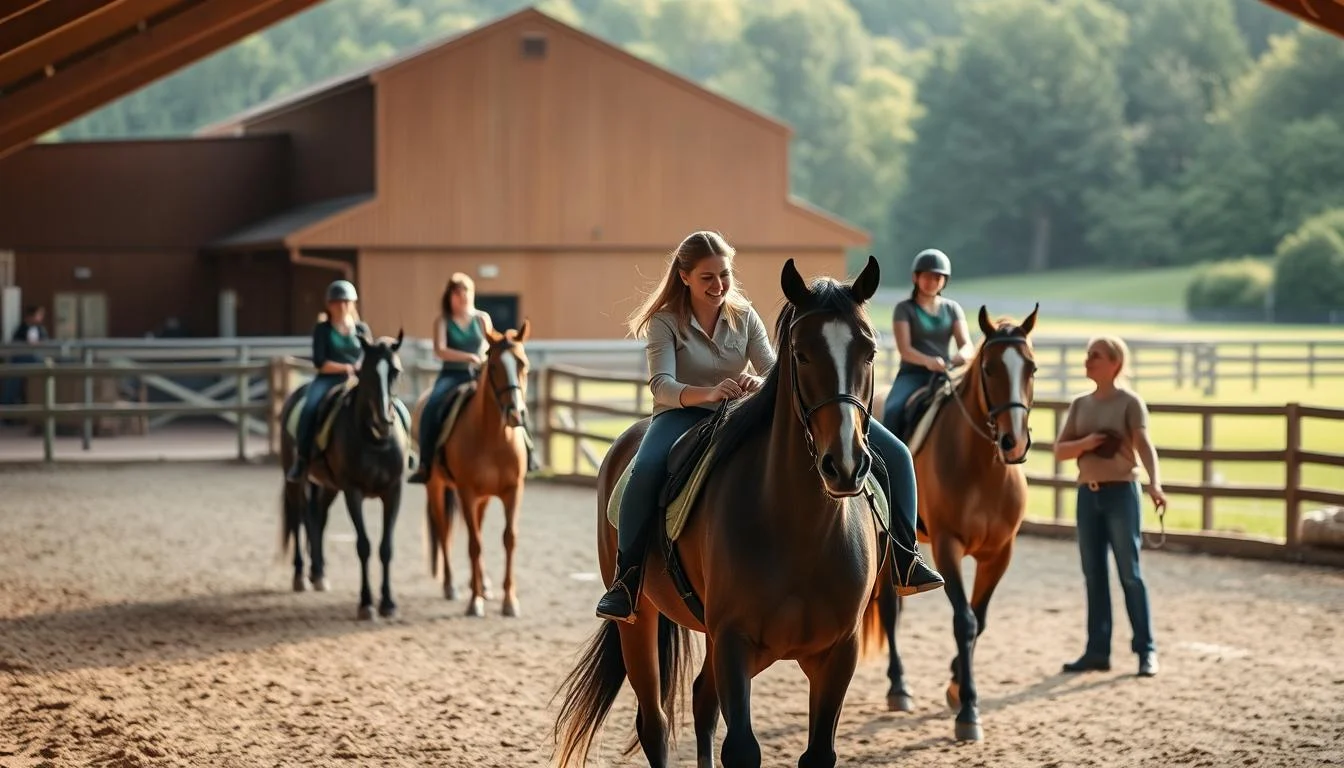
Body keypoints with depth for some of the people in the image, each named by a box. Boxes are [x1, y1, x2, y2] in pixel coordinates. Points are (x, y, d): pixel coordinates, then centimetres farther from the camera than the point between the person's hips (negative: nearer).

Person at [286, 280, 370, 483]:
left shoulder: (362, 329, 15)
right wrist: (345, 367, -10)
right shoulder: (322, 329, 7)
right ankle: (302, 459, -23)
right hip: (329, 379, -2)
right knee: (310, 407, -32)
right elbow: (320, 363, -1)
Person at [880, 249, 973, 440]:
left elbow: (966, 344, 2)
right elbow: (904, 349, -9)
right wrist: (928, 361, -30)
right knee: (893, 410, -32)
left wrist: (961, 355, -25)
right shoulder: (905, 309, 4)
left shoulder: (952, 309, 13)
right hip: (912, 374, -2)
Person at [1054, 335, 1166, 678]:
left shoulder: (1130, 402, -5)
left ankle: (1146, 650, 2)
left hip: (1120, 492, -5)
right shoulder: (1080, 404, 11)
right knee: (1093, 574, 7)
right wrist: (1084, 443, -13)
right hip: (1087, 493, 5)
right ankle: (1097, 650, 12)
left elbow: (1144, 445, -17)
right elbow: (1059, 450, 8)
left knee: (1130, 573, -3)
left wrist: (1155, 483, -33)